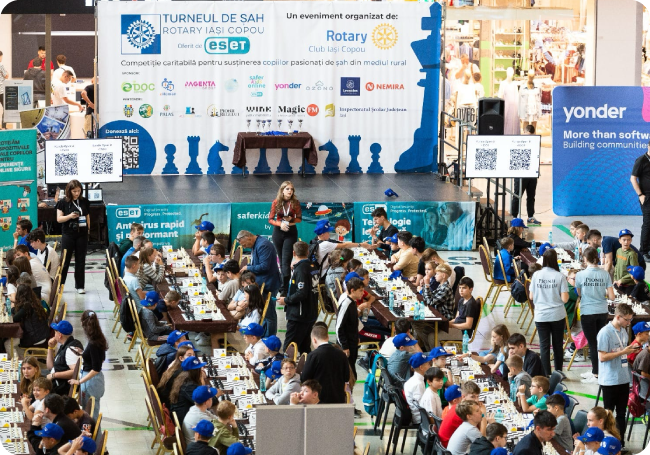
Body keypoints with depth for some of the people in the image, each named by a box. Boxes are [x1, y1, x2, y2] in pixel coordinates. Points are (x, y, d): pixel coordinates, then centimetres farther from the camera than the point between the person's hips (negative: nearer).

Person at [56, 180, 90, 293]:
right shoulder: (63, 202, -3)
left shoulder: (84, 201, 6)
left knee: (80, 260, 6)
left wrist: (88, 229, 7)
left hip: (82, 234, 3)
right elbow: (59, 219, -4)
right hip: (68, 234, -2)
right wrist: (70, 216, -19)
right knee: (65, 260, 0)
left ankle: (80, 286, 13)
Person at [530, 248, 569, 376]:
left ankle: (546, 374, 1)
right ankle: (558, 372, 21)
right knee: (558, 345, 13)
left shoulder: (536, 275, -5)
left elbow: (531, 297, 1)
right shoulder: (560, 276, -10)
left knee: (544, 345, 4)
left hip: (541, 316, 1)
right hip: (557, 316, -1)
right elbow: (564, 298, -12)